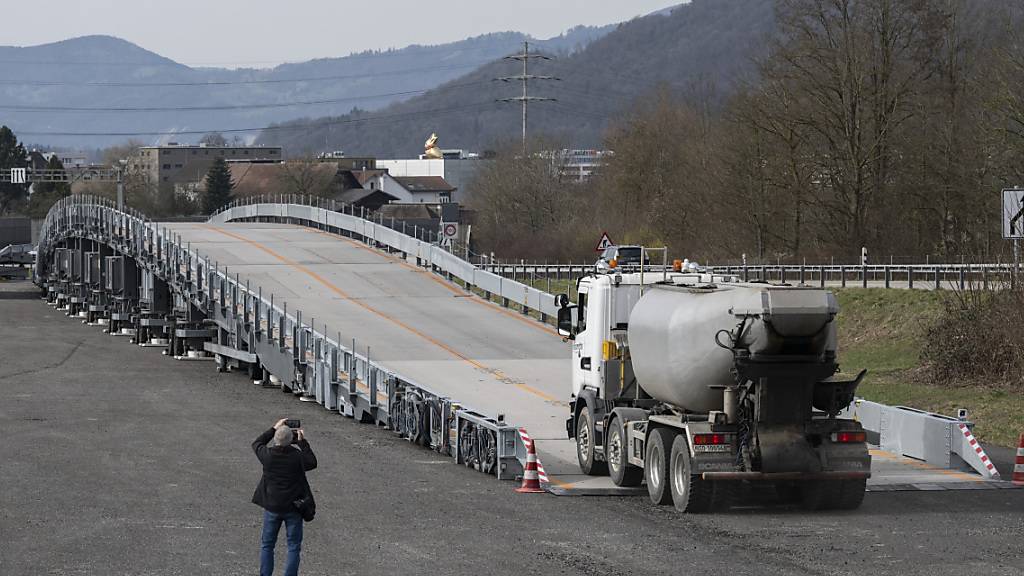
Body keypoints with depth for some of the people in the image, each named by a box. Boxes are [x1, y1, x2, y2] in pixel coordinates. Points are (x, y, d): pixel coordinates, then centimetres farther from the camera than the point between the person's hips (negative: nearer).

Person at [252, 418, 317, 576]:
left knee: (267, 545, 15)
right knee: (293, 547, 8)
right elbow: (312, 463, 4)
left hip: (272, 507, 2)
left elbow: (256, 444, 11)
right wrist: (302, 442, 7)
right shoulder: (297, 456, -18)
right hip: (293, 508, -2)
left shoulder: (268, 455, -13)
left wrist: (274, 429, 14)